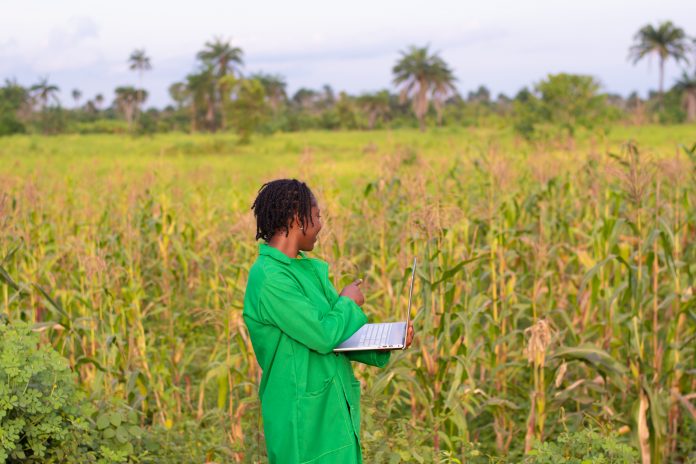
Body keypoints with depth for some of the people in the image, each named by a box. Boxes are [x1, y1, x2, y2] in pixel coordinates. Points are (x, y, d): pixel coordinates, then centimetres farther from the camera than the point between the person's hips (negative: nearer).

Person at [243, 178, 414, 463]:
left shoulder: (308, 268, 10)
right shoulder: (269, 280, -20)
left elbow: (339, 334, 13)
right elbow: (324, 336, -22)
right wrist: (348, 303, -4)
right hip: (303, 419, -9)